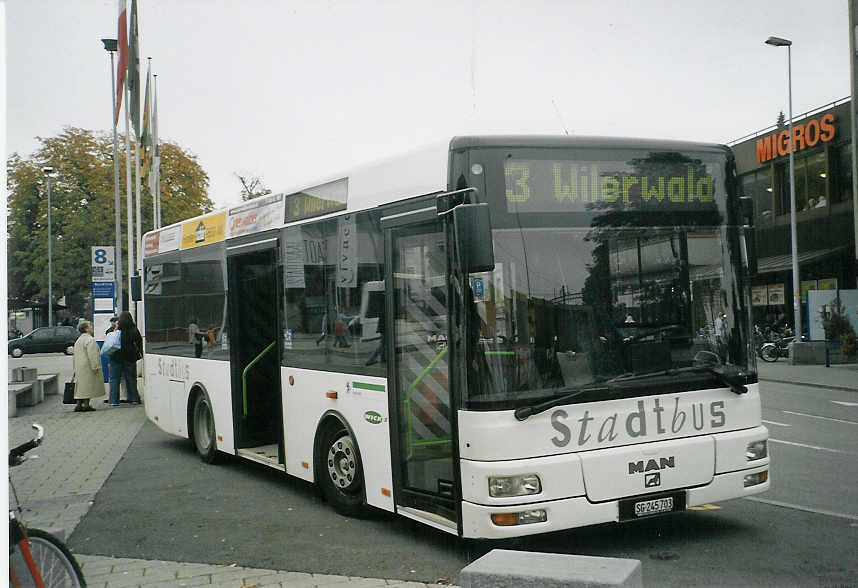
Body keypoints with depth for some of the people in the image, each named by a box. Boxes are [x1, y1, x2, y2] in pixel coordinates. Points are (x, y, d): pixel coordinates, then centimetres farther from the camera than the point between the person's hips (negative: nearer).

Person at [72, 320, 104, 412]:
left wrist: (76, 369, 23)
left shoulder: (78, 340, 18)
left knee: (81, 386, 10)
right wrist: (95, 367, -20)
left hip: (79, 367, 9)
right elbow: (92, 355, -21)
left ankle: (79, 404, 7)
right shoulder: (90, 339, -13)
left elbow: (76, 356, 21)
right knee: (88, 386, -5)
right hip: (88, 366, -9)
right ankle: (86, 405, -4)